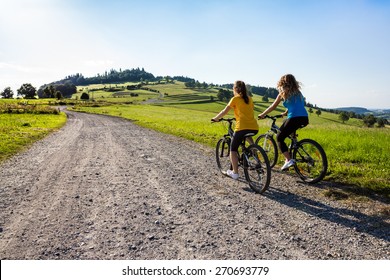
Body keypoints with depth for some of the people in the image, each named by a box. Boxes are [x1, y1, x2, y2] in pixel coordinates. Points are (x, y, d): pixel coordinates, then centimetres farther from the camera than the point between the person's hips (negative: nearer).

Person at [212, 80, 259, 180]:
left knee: (233, 149, 11)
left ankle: (235, 173, 8)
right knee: (246, 135, 41)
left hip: (242, 128, -6)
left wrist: (215, 118, 17)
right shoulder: (249, 98, 17)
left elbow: (224, 111, 3)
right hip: (254, 128, 6)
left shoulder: (235, 99, 3)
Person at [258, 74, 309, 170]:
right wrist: (285, 113, 47)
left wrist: (262, 115, 22)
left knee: (279, 137, 6)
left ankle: (289, 160, -10)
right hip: (305, 119, 7)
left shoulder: (283, 93, 5)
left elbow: (273, 107, 10)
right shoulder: (298, 92, 22)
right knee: (282, 130, 29)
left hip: (294, 118, -7)